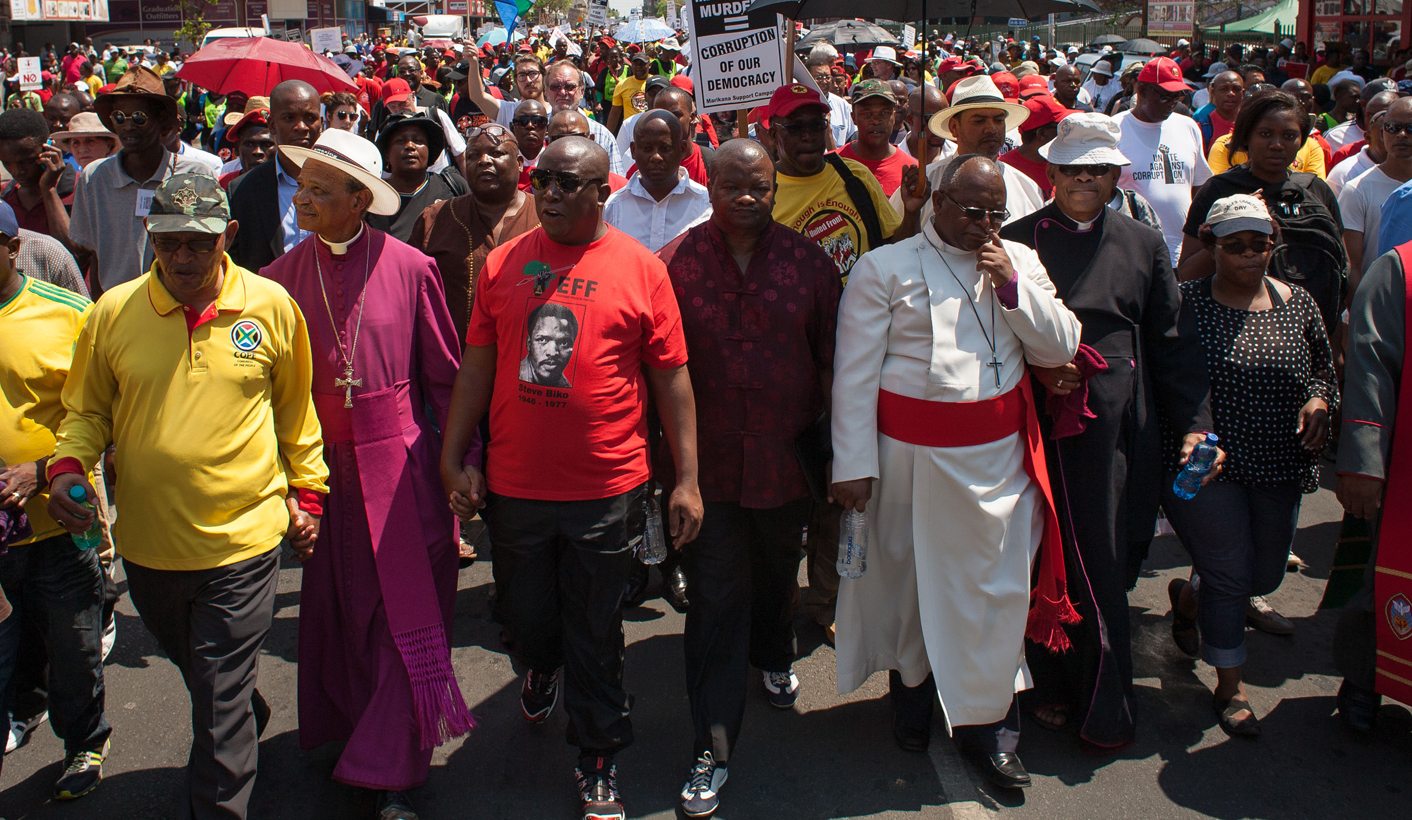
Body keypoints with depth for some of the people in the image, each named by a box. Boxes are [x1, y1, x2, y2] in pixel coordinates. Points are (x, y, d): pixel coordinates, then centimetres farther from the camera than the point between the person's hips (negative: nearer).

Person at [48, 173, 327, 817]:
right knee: (201, 678, 25)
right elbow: (87, 410, 8)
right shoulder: (113, 311, -3)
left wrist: (306, 493, 6)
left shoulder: (271, 305, -5)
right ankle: (251, 719, 54)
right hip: (148, 543, 3)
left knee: (220, 703, 2)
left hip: (242, 538, -3)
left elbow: (295, 408, 6)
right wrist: (67, 467, -10)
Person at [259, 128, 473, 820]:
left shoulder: (409, 268, -6)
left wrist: (460, 462, -1)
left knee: (408, 613, 0)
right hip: (324, 465, 3)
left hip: (401, 464, -2)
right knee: (336, 606, 14)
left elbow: (446, 375, -1)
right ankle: (349, 731, 36)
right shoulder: (284, 276, 1)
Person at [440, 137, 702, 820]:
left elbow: (671, 378, -2)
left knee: (596, 634, 9)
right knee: (529, 615, 20)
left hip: (607, 489, -2)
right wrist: (455, 459, 4)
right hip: (515, 484, 3)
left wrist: (687, 479, -4)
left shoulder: (641, 269, -4)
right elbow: (477, 367, 7)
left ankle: (598, 762, 29)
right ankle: (542, 668, 55)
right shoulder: (502, 264, 3)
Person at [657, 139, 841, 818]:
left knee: (776, 573, 23)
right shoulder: (675, 264, -5)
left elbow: (833, 358, 5)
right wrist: (662, 457, -2)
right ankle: (712, 748, 11)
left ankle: (772, 655, 56)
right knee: (715, 598, 0)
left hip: (787, 457, 2)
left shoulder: (808, 263, -1)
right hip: (707, 462, -2)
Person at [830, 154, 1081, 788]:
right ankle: (911, 688, 37)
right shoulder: (884, 267, -2)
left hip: (997, 455, 2)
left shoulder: (1020, 262, 10)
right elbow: (855, 372, -6)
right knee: (909, 576, 12)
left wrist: (1013, 283, -9)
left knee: (997, 587, 5)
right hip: (910, 455, -2)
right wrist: (853, 464, -10)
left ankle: (988, 721, 21)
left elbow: (1059, 349, 4)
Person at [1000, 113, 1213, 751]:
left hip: (1114, 428, 1)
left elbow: (1172, 342, 9)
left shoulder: (1143, 244, 10)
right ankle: (1052, 686, 23)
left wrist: (1194, 425, 4)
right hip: (1037, 427, -1)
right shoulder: (1017, 240, 4)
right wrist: (1038, 369, -12)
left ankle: (1105, 709, 17)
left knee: (1104, 568, 4)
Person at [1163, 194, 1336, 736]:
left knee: (1266, 577, 15)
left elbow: (1324, 370, 13)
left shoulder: (1297, 304, 4)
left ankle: (1189, 597, 46)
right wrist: (1192, 435, -19)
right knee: (1231, 577, 0)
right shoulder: (1186, 302, -9)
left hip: (1279, 467, 5)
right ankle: (1229, 687, 21)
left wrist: (1320, 401, -8)